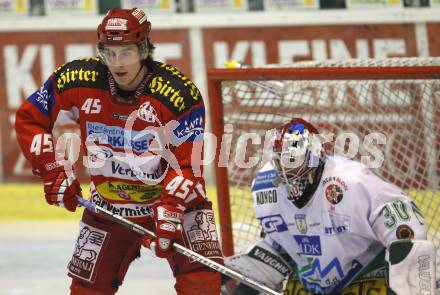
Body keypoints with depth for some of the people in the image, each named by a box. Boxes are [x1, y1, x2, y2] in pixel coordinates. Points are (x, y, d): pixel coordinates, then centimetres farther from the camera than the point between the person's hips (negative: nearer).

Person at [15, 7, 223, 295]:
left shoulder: (177, 92, -22)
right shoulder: (76, 80, -13)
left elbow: (187, 164, -21)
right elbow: (30, 119, 1)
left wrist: (169, 212, -32)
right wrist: (54, 170, -8)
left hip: (175, 197, -3)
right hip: (109, 206, 3)